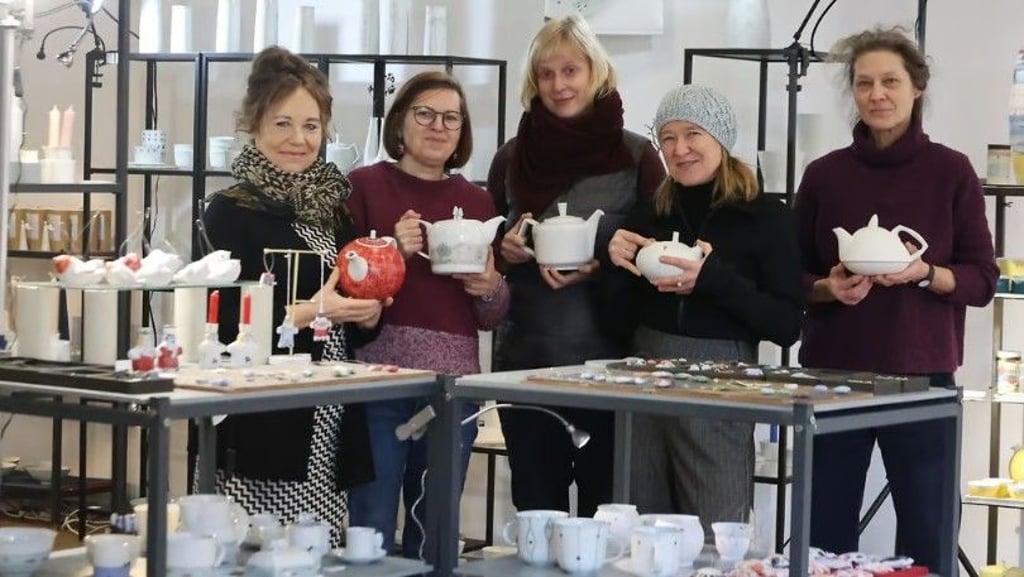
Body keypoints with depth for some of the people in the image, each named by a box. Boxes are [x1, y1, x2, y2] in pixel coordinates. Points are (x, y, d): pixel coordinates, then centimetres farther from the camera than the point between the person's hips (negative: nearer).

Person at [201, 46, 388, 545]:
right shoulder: (231, 211, -3)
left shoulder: (334, 207, 15)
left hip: (331, 426, 6)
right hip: (262, 426, -6)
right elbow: (224, 323, -12)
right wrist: (310, 312, -17)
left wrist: (367, 314, 2)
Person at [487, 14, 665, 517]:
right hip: (525, 359, 3)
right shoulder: (512, 157, 8)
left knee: (603, 505, 1)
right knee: (535, 506, 7)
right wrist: (505, 250, -6)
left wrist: (600, 268, -16)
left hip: (607, 360, -3)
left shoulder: (635, 155, -1)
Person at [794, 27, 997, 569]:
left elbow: (983, 280, 1)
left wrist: (924, 274, -16)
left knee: (927, 534, -3)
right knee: (824, 533, 2)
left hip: (921, 373, -2)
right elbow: (792, 277, 10)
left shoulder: (951, 171, 1)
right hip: (833, 372, 2)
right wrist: (830, 288, -10)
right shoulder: (824, 174, 6)